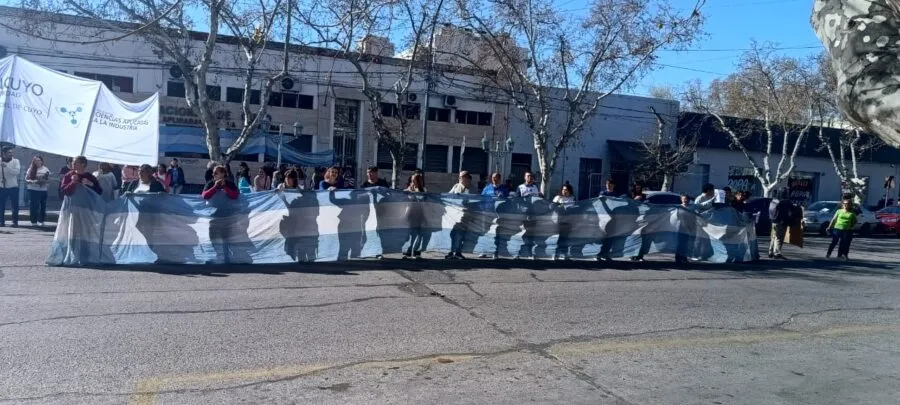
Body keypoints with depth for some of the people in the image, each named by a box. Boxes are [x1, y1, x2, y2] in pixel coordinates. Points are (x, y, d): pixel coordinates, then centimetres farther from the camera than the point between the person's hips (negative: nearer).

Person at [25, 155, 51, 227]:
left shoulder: (45, 170, 5)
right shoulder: (31, 169, 4)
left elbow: (48, 180, 7)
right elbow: (26, 179, 5)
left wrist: (43, 181, -14)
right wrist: (32, 181, -14)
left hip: (43, 190, 1)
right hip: (33, 190, 0)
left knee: (42, 206, 2)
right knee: (33, 206, -3)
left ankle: (41, 221, 10)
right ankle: (34, 221, 3)